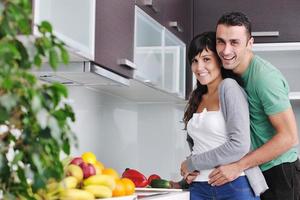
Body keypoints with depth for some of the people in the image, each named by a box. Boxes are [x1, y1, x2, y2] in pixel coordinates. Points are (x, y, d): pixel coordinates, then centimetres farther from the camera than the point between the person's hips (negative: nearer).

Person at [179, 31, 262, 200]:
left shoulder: (229, 87, -9)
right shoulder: (197, 98, 12)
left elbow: (239, 145, -18)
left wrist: (191, 163, -9)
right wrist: (189, 172, -1)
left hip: (234, 186, -6)